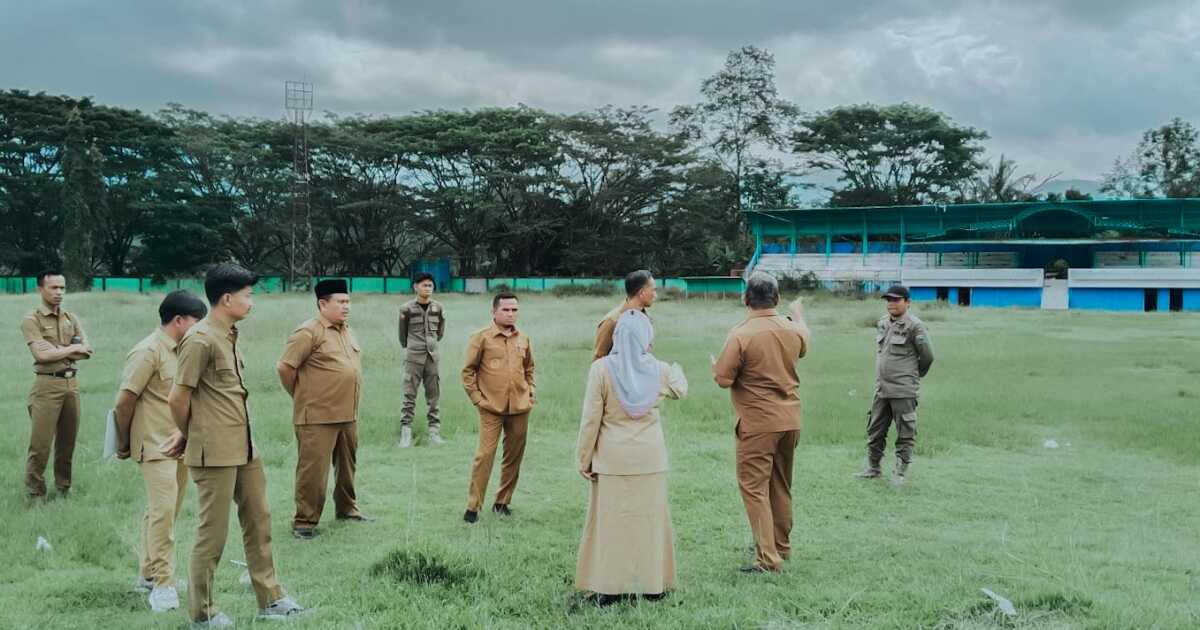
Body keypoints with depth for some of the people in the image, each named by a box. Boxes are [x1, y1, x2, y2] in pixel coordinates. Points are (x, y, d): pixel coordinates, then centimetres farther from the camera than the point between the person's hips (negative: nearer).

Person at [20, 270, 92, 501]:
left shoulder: (71, 319, 14)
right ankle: (35, 492, 6)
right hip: (47, 384, -5)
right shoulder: (32, 320, -2)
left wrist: (56, 349, -8)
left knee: (68, 441, 10)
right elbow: (42, 354, -14)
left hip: (72, 382, 5)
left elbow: (86, 351, 3)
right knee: (40, 443, -5)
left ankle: (63, 488, 22)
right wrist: (72, 348, -4)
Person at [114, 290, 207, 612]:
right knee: (163, 511, -11)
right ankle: (163, 584, -6)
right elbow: (125, 400, -13)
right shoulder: (148, 352, -14)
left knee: (164, 510, 15)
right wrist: (124, 444, -5)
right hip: (156, 445, -8)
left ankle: (148, 573, 27)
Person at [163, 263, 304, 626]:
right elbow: (178, 398, -13)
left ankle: (270, 599, 24)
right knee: (213, 532, 2)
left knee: (258, 521, 13)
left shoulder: (231, 336, 11)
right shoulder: (200, 340, -16)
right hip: (215, 452, -9)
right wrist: (188, 436, 3)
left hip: (244, 447, 9)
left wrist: (186, 435, 11)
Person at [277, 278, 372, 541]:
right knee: (313, 470, -3)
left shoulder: (346, 330, 13)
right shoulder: (308, 332, -13)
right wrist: (302, 396, -1)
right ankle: (304, 521, 5)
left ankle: (347, 508, 34)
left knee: (347, 465, 18)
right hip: (318, 417, -8)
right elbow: (285, 368, -13)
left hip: (348, 415, 8)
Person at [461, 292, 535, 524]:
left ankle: (502, 502, 22)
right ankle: (473, 507, -1)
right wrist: (477, 398, -6)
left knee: (514, 456, 9)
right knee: (484, 455, -8)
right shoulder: (481, 337, -4)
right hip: (491, 408, -5)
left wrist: (530, 395, 11)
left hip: (520, 408, 5)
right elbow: (468, 370, -1)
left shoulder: (523, 339, 9)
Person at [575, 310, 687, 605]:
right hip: (650, 459, 2)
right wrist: (677, 369, 41)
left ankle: (608, 588, 10)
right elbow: (681, 390, 21)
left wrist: (584, 458, 1)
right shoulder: (659, 370, -2)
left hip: (612, 459, -2)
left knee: (611, 519, 6)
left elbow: (591, 418, -9)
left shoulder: (601, 369, -10)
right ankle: (652, 584, 18)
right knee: (650, 518, 11)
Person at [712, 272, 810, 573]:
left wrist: (715, 365, 9)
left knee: (754, 487, -1)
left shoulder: (741, 335, -18)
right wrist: (799, 316, 45)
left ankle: (768, 558, -5)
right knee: (781, 486, 19)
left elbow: (723, 378, -15)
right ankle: (782, 546, 31)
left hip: (757, 423, -6)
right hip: (791, 420, 6)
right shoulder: (792, 329, 1)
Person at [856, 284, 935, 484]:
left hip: (903, 391, -7)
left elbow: (927, 356, -3)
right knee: (875, 430, 13)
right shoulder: (882, 323, 10)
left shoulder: (914, 326, -11)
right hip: (881, 388, 7)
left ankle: (900, 472, 11)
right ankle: (873, 468, 26)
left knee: (905, 434, 2)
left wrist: (914, 375, 10)